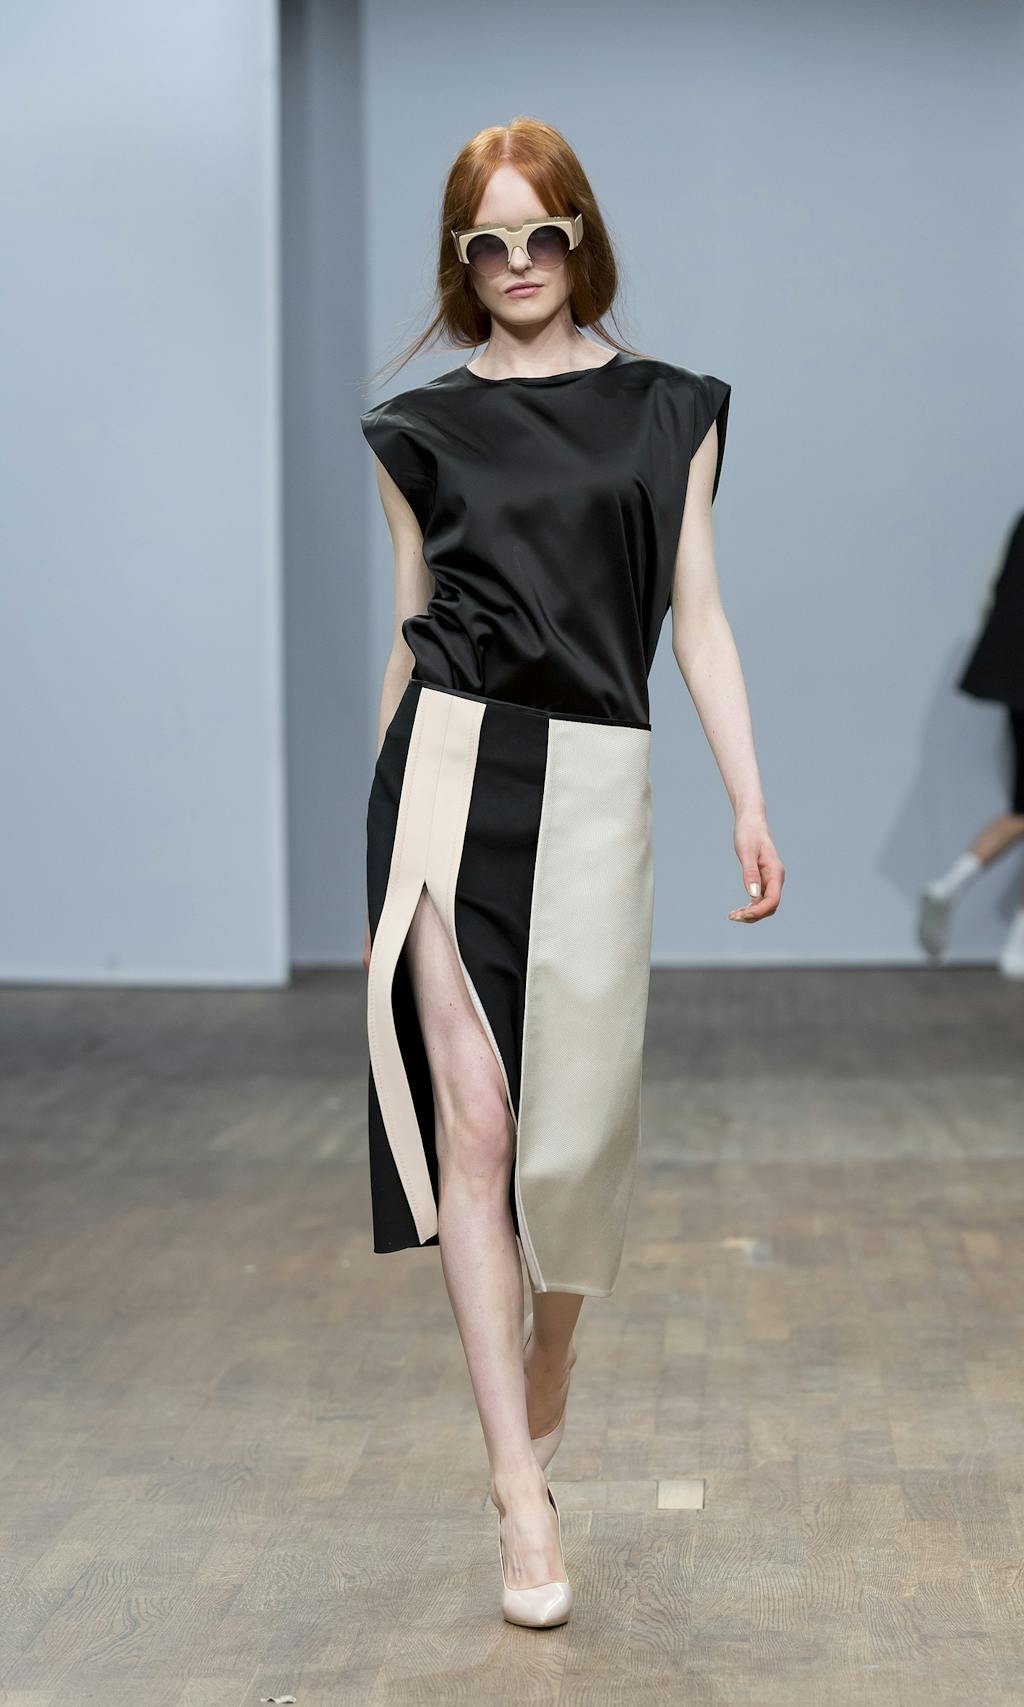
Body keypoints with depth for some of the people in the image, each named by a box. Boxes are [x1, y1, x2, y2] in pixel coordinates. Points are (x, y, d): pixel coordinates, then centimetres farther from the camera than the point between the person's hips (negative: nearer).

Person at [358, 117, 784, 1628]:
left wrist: (750, 803, 0)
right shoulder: (424, 428, 10)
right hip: (451, 767, -1)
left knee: (582, 1122, 2)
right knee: (470, 1117, -9)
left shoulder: (671, 412, 11)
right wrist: (378, 823, 16)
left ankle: (547, 1367, 32)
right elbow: (408, 635, 14)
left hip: (595, 780, 1)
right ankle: (521, 1490, -6)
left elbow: (698, 616, 8)